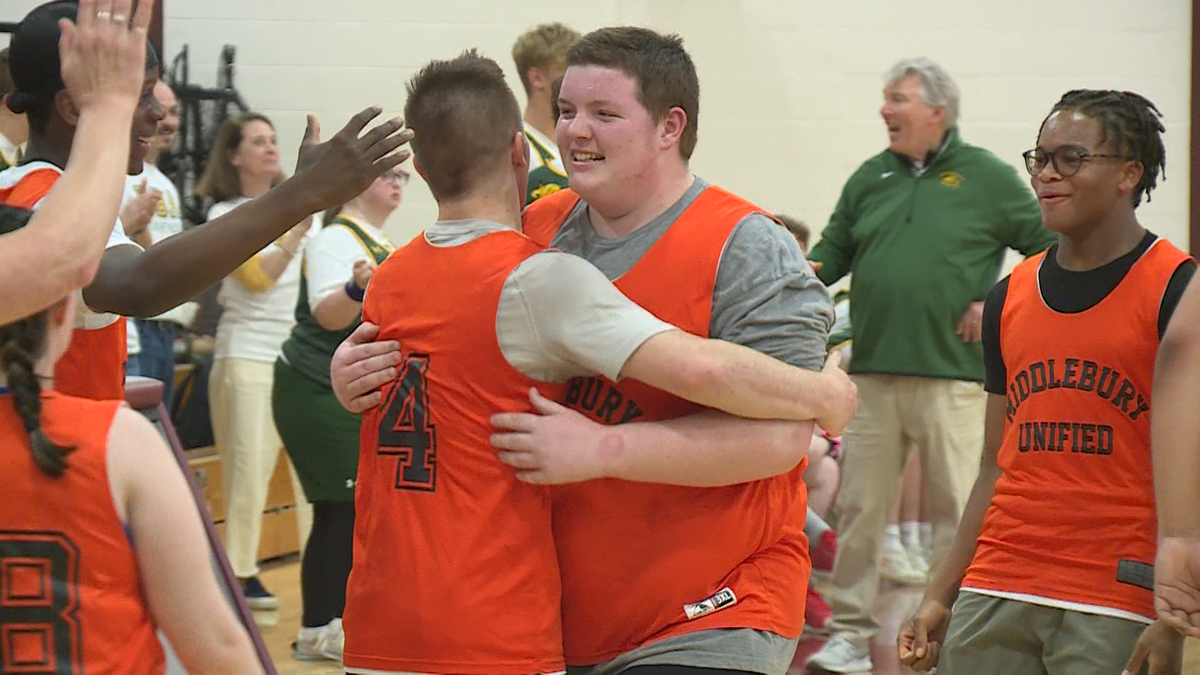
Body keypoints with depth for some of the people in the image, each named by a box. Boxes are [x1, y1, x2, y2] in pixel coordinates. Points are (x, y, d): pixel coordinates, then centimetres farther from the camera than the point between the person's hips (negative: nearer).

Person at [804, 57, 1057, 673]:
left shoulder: (987, 176, 2)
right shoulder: (870, 178, 13)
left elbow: (1049, 248, 5)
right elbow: (831, 256, 17)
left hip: (953, 374, -3)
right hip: (873, 373, 4)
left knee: (957, 509, 0)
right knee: (860, 507, 5)